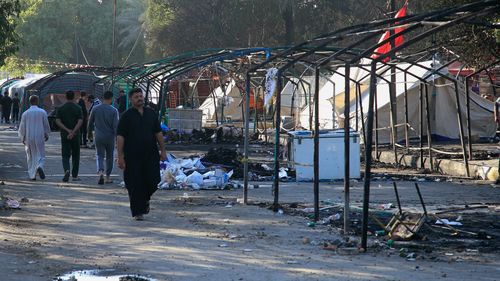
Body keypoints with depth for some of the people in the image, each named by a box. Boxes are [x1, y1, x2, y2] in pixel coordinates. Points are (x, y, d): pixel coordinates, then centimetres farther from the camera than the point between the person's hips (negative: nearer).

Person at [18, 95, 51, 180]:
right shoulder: (42, 112, -5)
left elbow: (22, 127, 1)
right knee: (40, 155, 7)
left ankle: (32, 175, 12)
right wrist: (47, 135, 17)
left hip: (29, 138, 1)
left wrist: (22, 138, 14)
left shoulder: (25, 113, -3)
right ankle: (39, 167, -23)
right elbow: (46, 125, 2)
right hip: (40, 137, -1)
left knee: (31, 157, 13)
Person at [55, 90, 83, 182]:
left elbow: (57, 121, -7)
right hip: (75, 136, 0)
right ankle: (75, 175, 15)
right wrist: (73, 132, -18)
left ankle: (67, 170, -24)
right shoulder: (78, 108, -2)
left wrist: (67, 130, -10)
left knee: (65, 155, 2)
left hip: (64, 135, 0)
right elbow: (80, 121, -14)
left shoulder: (61, 108, 2)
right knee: (75, 155, 12)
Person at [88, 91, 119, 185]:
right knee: (109, 157, 13)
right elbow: (116, 126, -12)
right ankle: (108, 177, 19)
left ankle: (100, 172, -22)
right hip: (110, 137, -1)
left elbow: (90, 123, 8)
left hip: (98, 137, 1)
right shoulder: (114, 111, -9)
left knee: (100, 156, 4)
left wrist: (90, 133, 24)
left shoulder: (95, 109, 0)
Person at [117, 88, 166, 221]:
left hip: (151, 155, 3)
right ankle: (138, 212, 8)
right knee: (135, 185, -2)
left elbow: (158, 133, 16)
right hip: (133, 157, -3)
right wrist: (120, 157, -13)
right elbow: (120, 137, -6)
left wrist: (163, 150, 11)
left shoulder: (151, 113, 12)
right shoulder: (126, 116, -2)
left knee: (152, 181, -3)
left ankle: (145, 199, 28)